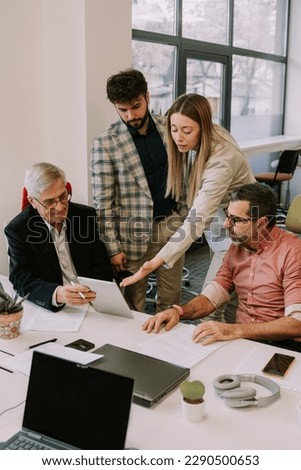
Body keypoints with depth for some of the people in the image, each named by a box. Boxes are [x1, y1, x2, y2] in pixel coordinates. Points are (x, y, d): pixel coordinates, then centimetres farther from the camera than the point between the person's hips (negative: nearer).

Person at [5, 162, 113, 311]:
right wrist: (57, 294, -33)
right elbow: (21, 280, -14)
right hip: (49, 310, -1)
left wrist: (95, 292, -19)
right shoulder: (17, 230, -6)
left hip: (92, 304, 2)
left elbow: (101, 266, 2)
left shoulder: (87, 215, 1)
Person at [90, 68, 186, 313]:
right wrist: (112, 247, -10)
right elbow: (103, 202, -9)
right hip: (135, 232, -3)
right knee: (132, 303, 9)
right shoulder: (105, 143, -11)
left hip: (172, 224, 4)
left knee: (171, 299, 13)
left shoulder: (168, 126, 2)